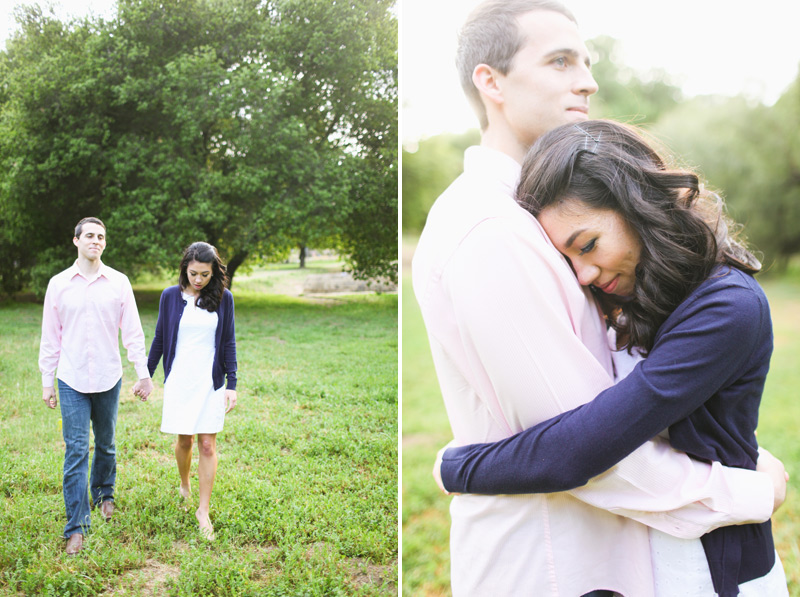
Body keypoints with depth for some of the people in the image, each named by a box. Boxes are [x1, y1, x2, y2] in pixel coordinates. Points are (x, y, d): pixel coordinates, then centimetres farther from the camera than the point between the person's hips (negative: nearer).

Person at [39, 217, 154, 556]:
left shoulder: (118, 282, 0)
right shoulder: (58, 284, 1)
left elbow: (133, 333, 3)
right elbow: (50, 337, 5)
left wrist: (143, 374, 1)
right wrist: (47, 382, 5)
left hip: (108, 379, 1)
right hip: (72, 381, -1)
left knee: (106, 445, 15)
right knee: (75, 451, -3)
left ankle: (104, 494, 40)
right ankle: (76, 527, 2)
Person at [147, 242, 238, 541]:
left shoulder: (223, 298, -2)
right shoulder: (171, 296, -1)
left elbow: (228, 343, 2)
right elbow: (160, 339, 7)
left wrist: (232, 384, -2)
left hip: (211, 381, 0)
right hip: (179, 380, 0)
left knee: (208, 445, -1)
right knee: (184, 440, 8)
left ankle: (204, 510, 8)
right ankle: (184, 486, 37)